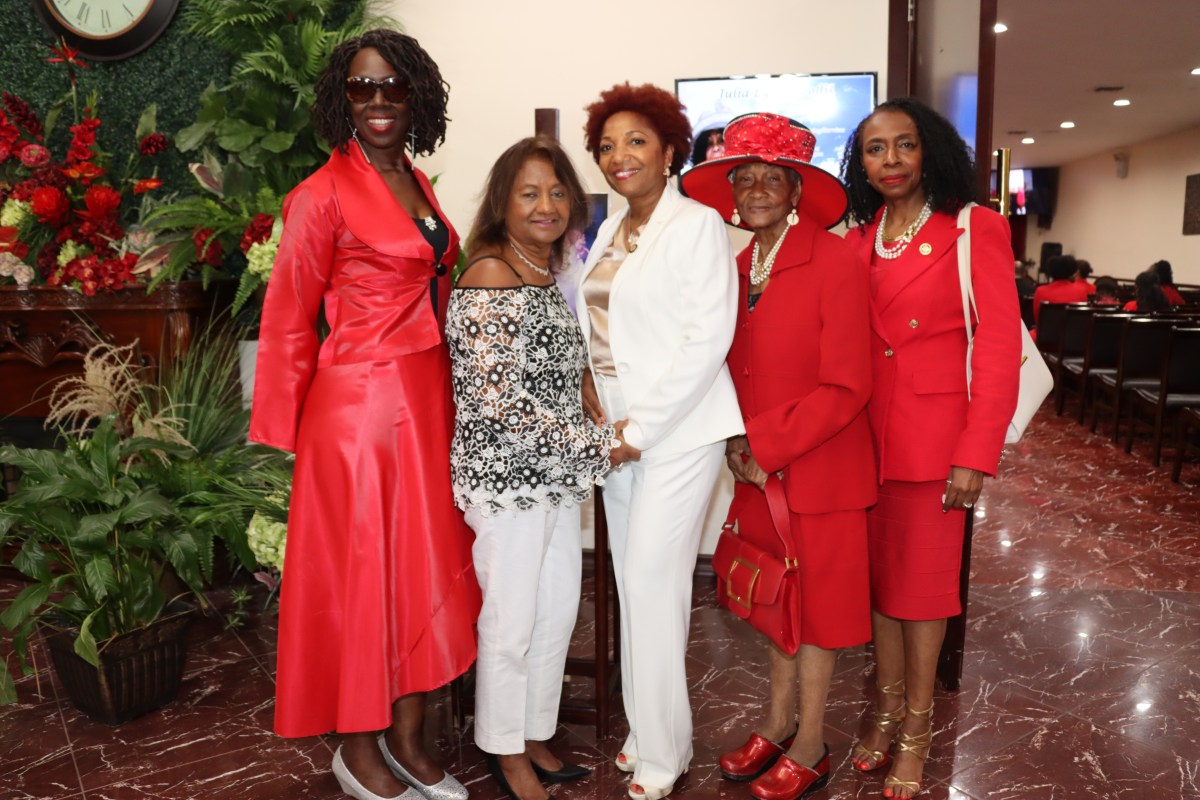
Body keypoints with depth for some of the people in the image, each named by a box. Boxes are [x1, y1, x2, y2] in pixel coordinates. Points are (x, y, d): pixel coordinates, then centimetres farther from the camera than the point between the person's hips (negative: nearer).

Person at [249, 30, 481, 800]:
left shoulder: (416, 183, 11)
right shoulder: (324, 194, -10)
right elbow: (290, 319, -7)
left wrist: (445, 395, 11)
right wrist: (284, 431, -4)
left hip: (429, 402, 8)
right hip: (359, 404, -7)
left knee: (429, 565, 12)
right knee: (361, 570, 5)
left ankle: (408, 736, 29)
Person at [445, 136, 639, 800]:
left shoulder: (551, 274, 10)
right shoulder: (489, 277, -16)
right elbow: (500, 403, -21)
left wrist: (593, 440, 8)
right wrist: (597, 445, -14)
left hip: (555, 474, 8)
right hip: (506, 476, -8)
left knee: (558, 611, 16)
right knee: (511, 621, 6)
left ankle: (532, 736, 35)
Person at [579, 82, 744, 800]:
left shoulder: (697, 225, -9)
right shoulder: (610, 231, 14)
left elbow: (708, 338, -15)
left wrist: (640, 429, -15)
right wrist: (597, 404, 1)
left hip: (678, 429, -7)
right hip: (619, 428, 7)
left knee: (653, 584, -4)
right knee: (632, 582, 12)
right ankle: (646, 729, 28)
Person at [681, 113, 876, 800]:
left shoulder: (837, 261, -15)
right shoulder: (736, 267, 6)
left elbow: (845, 388, -18)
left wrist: (763, 442, -18)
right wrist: (738, 445, -5)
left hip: (820, 470, -6)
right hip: (757, 470, 6)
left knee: (817, 599, 9)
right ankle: (778, 723, 37)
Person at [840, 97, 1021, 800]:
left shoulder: (975, 229, -5)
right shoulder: (855, 241, 8)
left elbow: (1000, 347, -9)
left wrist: (976, 454, -14)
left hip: (935, 435, -4)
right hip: (866, 433, 4)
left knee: (924, 578, 5)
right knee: (879, 570, 12)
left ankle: (918, 725, 23)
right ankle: (887, 708, 30)